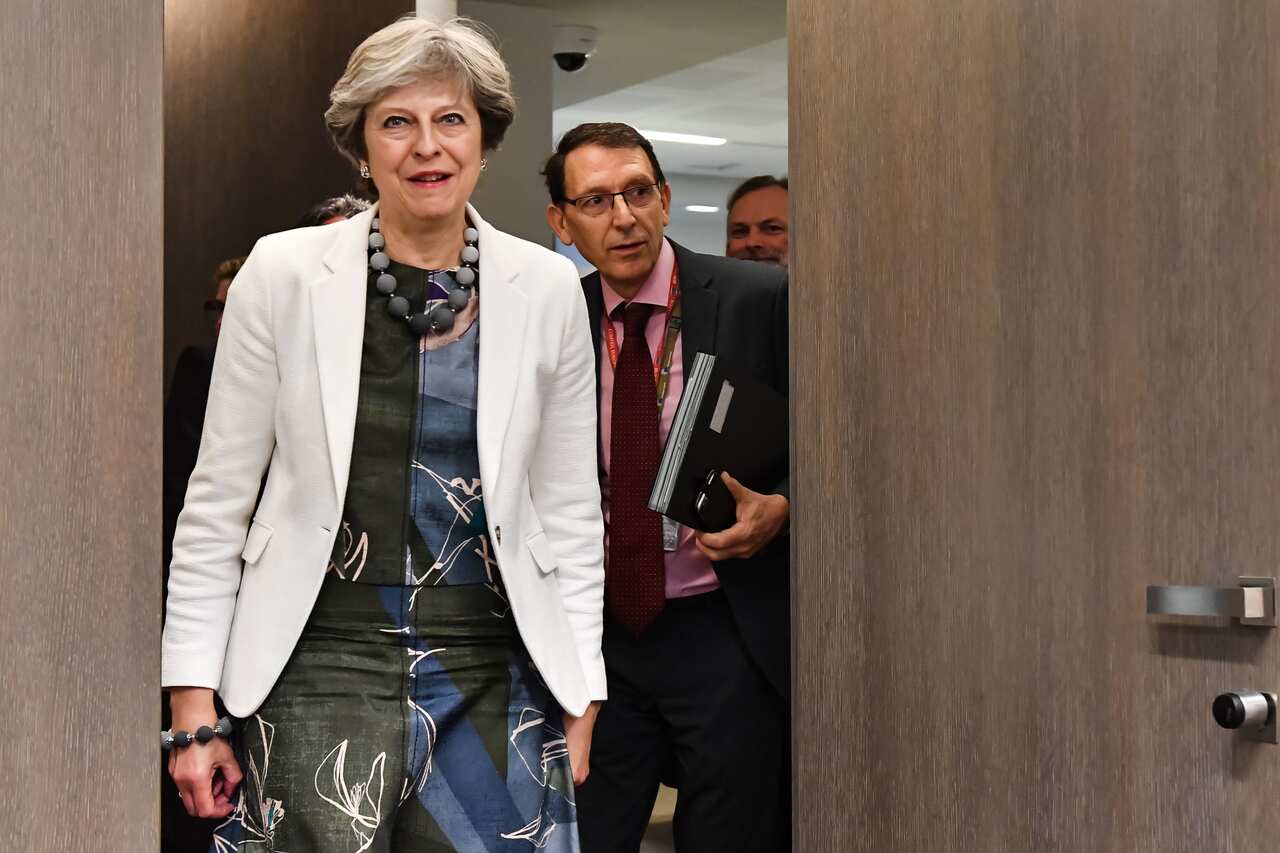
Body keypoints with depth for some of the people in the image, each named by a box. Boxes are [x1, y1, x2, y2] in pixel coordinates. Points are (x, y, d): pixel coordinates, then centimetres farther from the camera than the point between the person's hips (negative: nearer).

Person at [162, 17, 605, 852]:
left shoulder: (547, 288, 3)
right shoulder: (284, 272, -2)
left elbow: (570, 512, 9)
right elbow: (217, 504, 2)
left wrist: (579, 698, 6)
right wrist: (194, 707, -1)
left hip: (492, 677, 2)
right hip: (324, 666, -1)